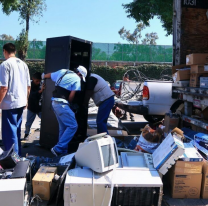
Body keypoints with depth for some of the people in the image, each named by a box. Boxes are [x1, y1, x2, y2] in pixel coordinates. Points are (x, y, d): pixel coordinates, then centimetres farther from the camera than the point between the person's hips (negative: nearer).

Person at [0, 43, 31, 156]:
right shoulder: (23, 64, 9)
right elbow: (28, 86, 12)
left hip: (10, 103, -7)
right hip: (21, 102, 7)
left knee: (9, 132, 1)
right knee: (16, 130, 18)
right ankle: (18, 155, 27)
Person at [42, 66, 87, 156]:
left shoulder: (62, 72, 15)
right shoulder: (77, 79, -4)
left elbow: (48, 75, 29)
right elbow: (71, 96, -12)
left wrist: (43, 76, 51)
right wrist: (69, 103, 9)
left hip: (55, 102, 9)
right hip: (62, 103, -9)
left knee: (63, 127, 15)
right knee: (73, 126, -7)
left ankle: (63, 151, 20)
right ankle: (58, 149, -9)